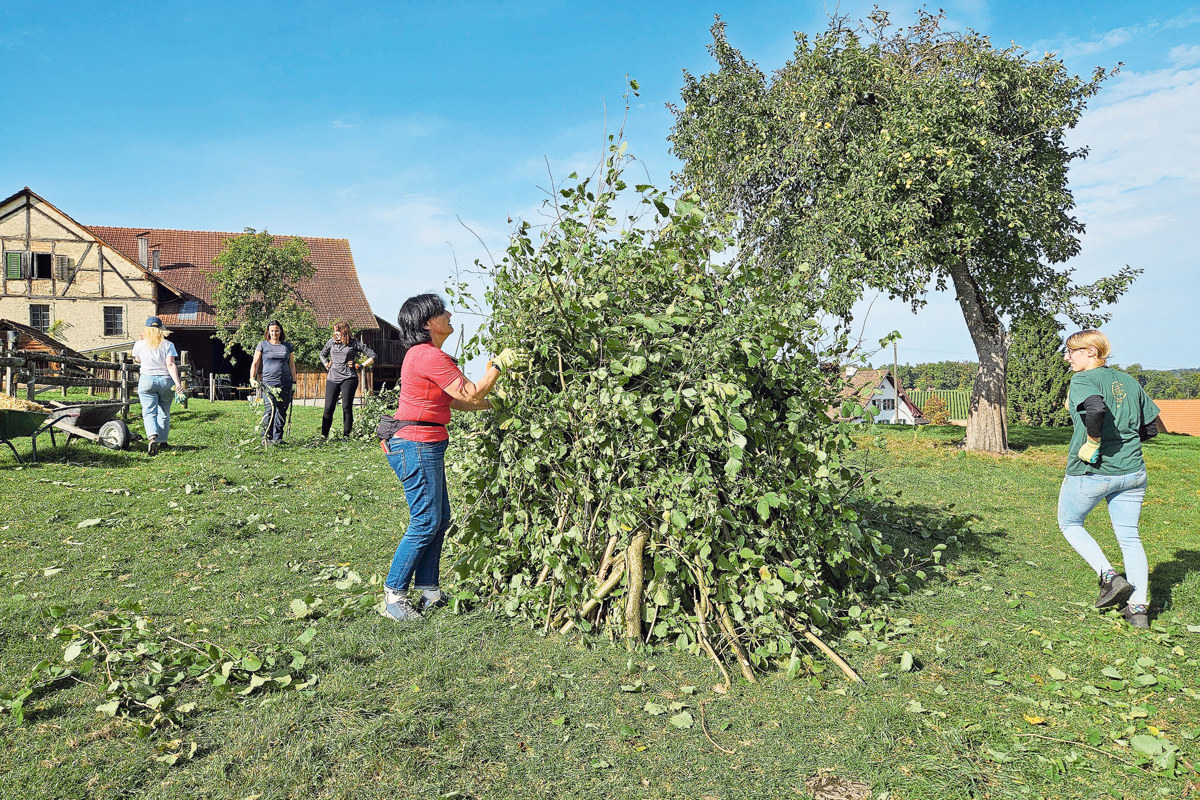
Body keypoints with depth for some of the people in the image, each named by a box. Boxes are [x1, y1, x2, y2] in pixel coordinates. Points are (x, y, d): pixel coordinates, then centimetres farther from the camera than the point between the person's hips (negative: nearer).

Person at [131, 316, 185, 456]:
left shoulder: (140, 344, 1)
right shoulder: (168, 345, -1)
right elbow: (171, 365, -12)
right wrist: (177, 382, -17)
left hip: (146, 380, -1)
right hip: (166, 381, 1)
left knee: (149, 412, -4)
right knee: (164, 413, 15)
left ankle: (152, 437, -29)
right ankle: (162, 441, 23)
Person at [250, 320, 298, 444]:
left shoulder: (287, 346, 15)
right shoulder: (263, 345, 8)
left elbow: (291, 365, 18)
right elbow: (255, 363, 8)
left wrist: (294, 382, 13)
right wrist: (252, 378, -3)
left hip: (285, 384, 3)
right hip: (268, 383, -3)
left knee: (282, 411, 3)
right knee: (270, 409, -12)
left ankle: (277, 437, 12)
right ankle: (266, 437, -6)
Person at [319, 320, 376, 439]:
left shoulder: (354, 343, 2)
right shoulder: (332, 342, 13)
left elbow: (372, 356, 5)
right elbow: (322, 354, 32)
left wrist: (361, 366, 0)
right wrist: (327, 365, 18)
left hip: (348, 379, -3)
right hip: (332, 379, 3)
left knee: (347, 407, -5)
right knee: (328, 408, -2)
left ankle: (346, 435, 2)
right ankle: (324, 435, 6)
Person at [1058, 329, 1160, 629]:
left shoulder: (1083, 380, -10)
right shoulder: (1129, 382, 11)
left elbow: (1095, 408, -32)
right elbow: (1150, 428, 13)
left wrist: (1093, 442, -20)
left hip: (1090, 472, -6)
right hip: (1132, 472, 6)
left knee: (1069, 524, 16)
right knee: (1129, 537, 12)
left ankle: (1110, 577, 1)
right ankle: (1138, 608, 10)